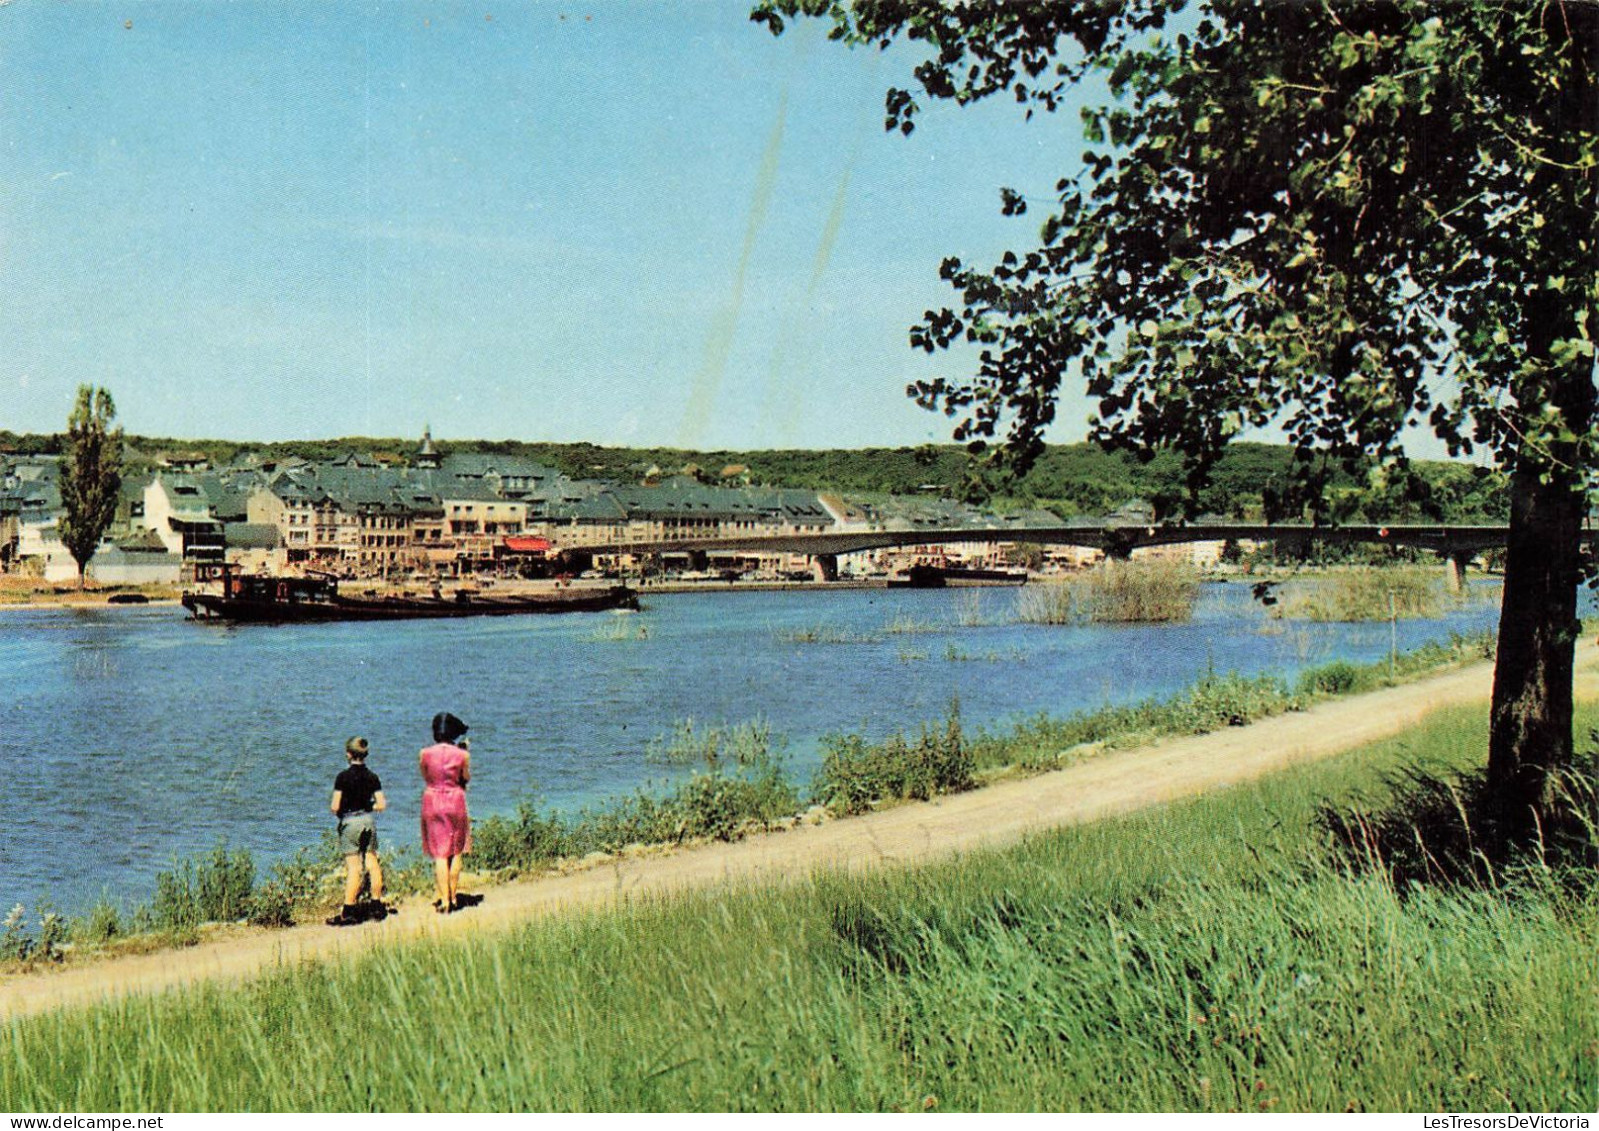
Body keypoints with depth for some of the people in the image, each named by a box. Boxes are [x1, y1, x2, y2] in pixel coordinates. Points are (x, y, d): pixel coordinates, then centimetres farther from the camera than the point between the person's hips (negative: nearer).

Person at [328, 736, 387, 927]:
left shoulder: (343, 777, -11)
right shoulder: (372, 777, 2)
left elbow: (335, 807, -13)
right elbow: (382, 805, 0)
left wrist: (336, 811, 9)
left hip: (350, 822, -4)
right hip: (369, 820, 4)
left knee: (353, 868, -3)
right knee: (372, 863, 12)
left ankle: (348, 912, 0)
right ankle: (377, 907, 17)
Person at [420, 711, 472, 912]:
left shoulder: (426, 754, -5)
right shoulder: (461, 755, -7)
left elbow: (426, 777, 10)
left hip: (432, 801, 1)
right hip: (456, 802, 0)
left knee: (439, 854, 3)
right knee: (456, 852, 14)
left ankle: (444, 901, -1)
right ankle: (454, 898, 17)